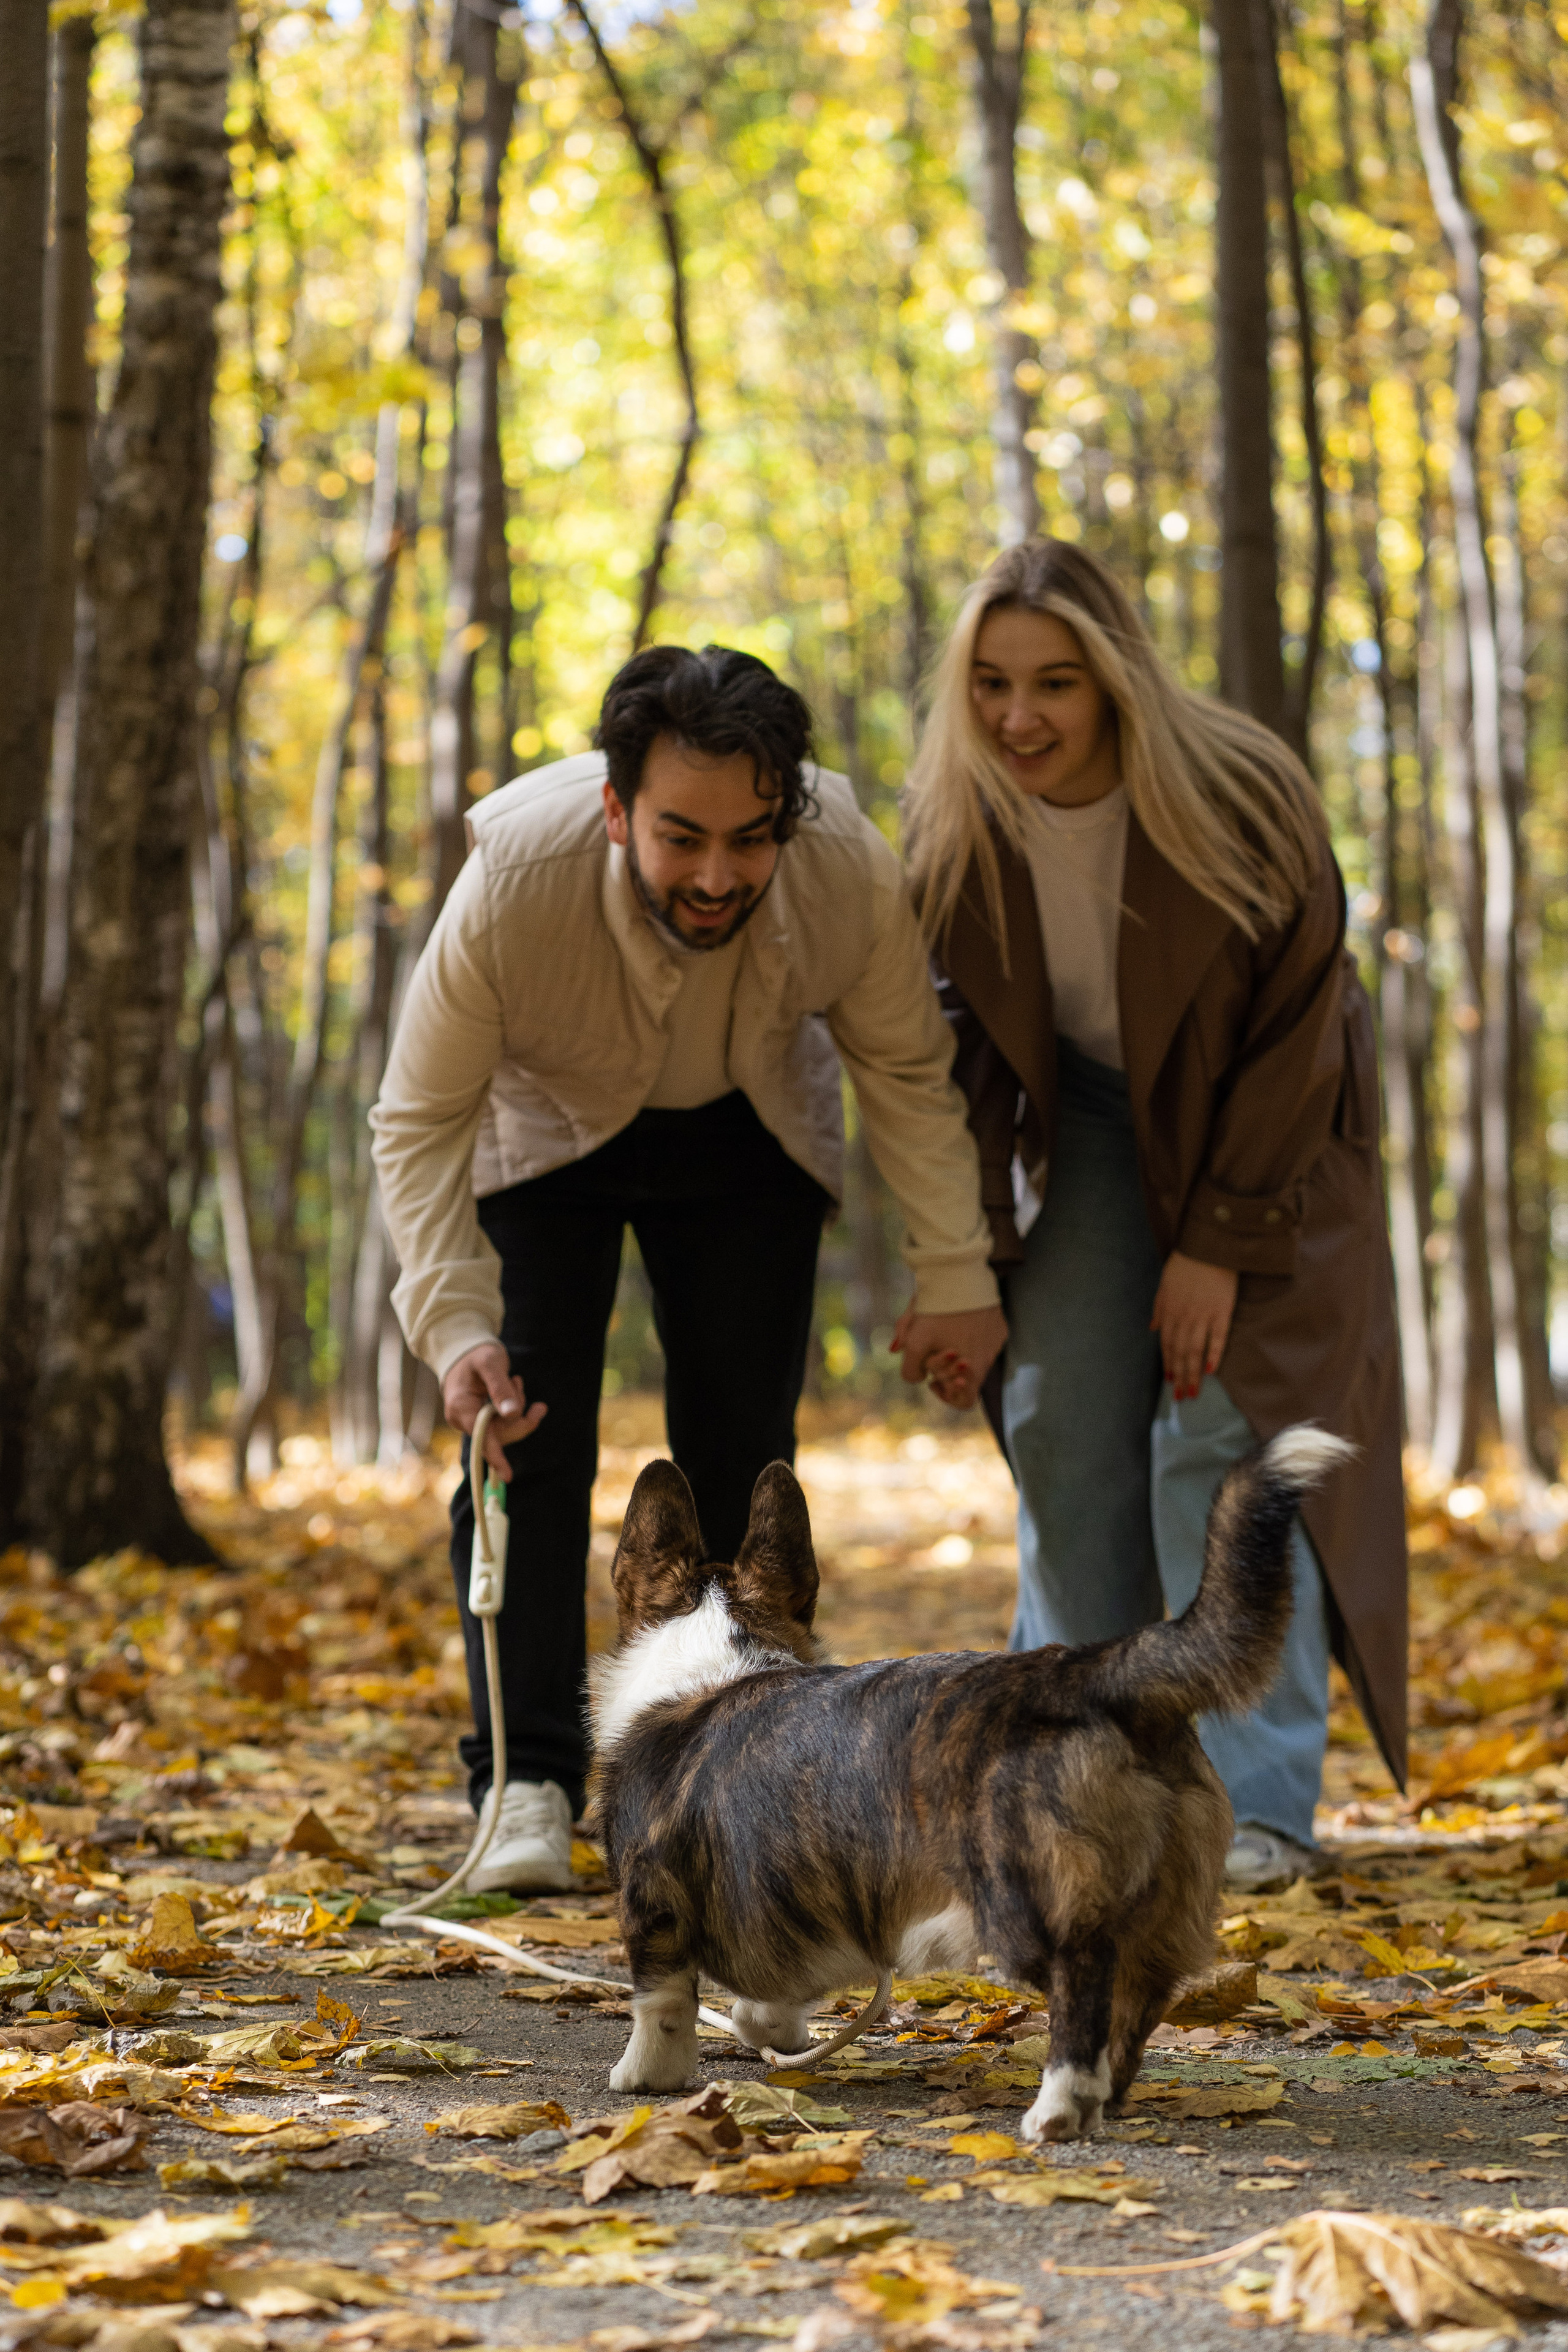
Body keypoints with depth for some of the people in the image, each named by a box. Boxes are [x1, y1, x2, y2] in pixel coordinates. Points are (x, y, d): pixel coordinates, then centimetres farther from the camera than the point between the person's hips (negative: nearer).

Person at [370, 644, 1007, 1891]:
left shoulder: (852, 875, -35)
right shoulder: (513, 884, -39)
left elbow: (908, 1071, -14)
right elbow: (421, 1120, -26)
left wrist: (956, 1275, -12)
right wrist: (455, 1324, -37)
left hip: (743, 1142, 2)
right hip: (545, 1125, -1)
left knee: (742, 1451, -1)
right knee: (530, 1437, -13)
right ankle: (527, 1784, -8)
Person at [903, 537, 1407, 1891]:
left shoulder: (1241, 800, -26)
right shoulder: (958, 826, -16)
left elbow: (1293, 1035, -18)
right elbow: (966, 1039, -2)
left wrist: (1221, 1243, -18)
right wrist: (968, 1243, -6)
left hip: (1264, 1141, -4)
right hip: (1091, 1126, 4)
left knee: (1226, 1434, -12)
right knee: (1062, 1429, -3)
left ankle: (1254, 1808, -10)